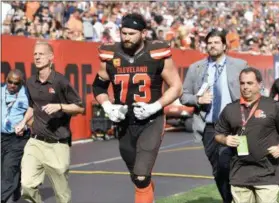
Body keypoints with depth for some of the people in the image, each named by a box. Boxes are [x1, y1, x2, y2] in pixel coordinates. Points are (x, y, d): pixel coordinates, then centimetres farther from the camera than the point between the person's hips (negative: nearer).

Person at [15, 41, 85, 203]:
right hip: (35, 142, 4)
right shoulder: (30, 83, 8)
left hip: (57, 145, -4)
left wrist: (59, 106, -19)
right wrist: (23, 122, 13)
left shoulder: (60, 81, -9)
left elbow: (80, 107, -6)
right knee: (27, 186, -12)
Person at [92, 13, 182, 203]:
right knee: (138, 178, 17)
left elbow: (176, 87, -5)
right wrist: (108, 107, -7)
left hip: (151, 122, -4)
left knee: (142, 177, -16)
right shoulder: (111, 55, -3)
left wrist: (155, 107, -17)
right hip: (125, 124, 4)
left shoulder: (158, 55, -12)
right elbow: (99, 86, 10)